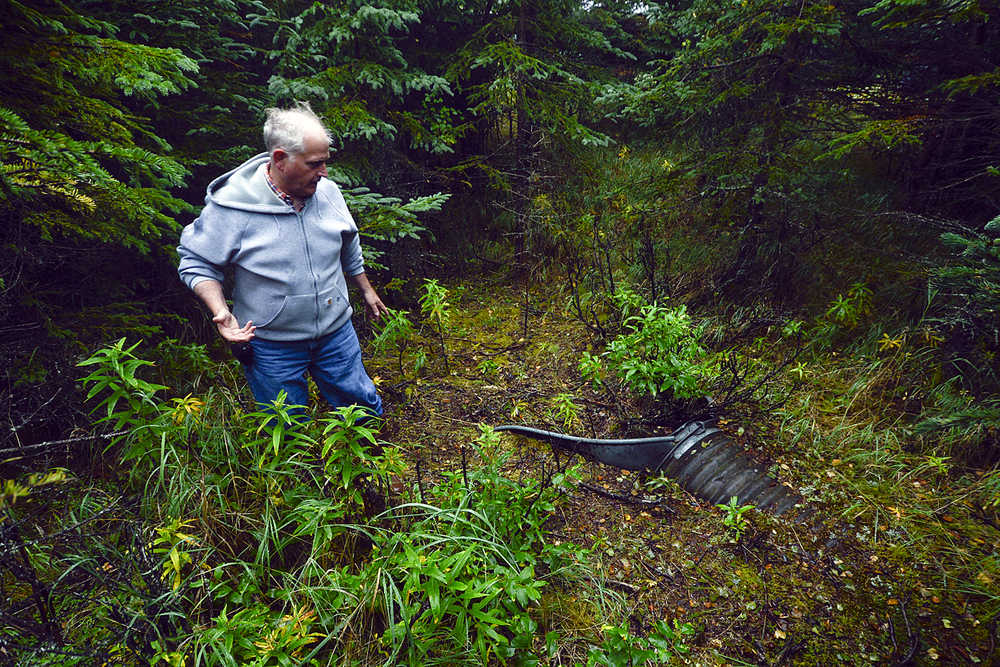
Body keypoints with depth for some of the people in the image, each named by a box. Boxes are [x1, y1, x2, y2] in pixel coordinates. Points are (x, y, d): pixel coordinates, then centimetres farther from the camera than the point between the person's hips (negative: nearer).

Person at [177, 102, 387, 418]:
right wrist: (221, 312, -22)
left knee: (365, 407, 17)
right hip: (270, 345, -3)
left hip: (336, 332, 4)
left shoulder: (328, 191, -5)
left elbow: (349, 248, 13)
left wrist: (366, 290, 22)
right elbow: (196, 262, -7)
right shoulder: (231, 205, -19)